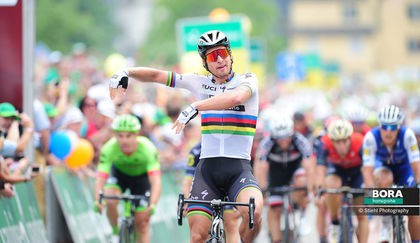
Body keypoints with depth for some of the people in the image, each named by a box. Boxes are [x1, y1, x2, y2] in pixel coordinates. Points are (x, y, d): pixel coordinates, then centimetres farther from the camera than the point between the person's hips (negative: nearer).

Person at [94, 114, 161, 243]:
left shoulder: (148, 149, -36)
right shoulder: (109, 149, -33)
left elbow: (156, 181, -43)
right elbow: (100, 179, -38)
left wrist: (152, 205, -60)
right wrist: (97, 201, -57)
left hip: (141, 176, 0)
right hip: (119, 173, 0)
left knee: (142, 225, -4)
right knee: (110, 201, -30)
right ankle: (116, 232, -3)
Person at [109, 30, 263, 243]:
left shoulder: (247, 80, 0)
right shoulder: (201, 83, 10)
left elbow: (236, 97, -24)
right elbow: (156, 76, 13)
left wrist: (194, 107, -33)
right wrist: (123, 73, -3)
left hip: (238, 169, -3)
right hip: (207, 168, 3)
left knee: (253, 211, -32)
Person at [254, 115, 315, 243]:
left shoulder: (301, 141, -33)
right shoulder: (267, 143, -32)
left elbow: (309, 167, -40)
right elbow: (260, 169, -37)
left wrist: (310, 190, -50)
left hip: (296, 165, -1)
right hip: (276, 169, 1)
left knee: (301, 182, -33)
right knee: (274, 209, -9)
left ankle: (303, 216, -10)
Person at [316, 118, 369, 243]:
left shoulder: (360, 143, -37)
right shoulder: (325, 144, -34)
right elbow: (320, 169, -39)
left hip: (357, 171, 0)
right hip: (337, 169, 0)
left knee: (362, 215, -5)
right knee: (331, 185, -34)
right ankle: (334, 224, -15)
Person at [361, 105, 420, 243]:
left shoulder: (407, 135, -34)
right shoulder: (371, 137, -34)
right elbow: (367, 170, -35)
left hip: (403, 167, 1)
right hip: (382, 165, -1)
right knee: (385, 180, -37)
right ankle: (385, 221, -18)